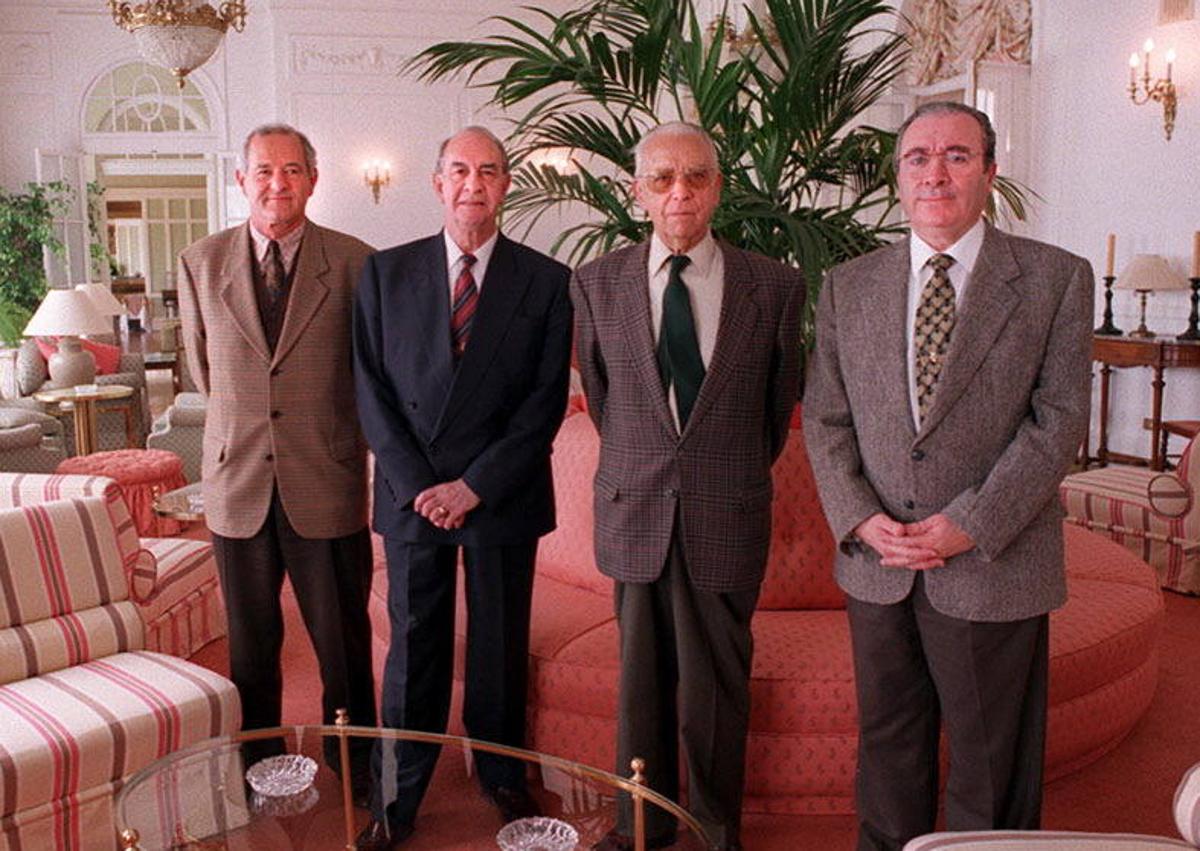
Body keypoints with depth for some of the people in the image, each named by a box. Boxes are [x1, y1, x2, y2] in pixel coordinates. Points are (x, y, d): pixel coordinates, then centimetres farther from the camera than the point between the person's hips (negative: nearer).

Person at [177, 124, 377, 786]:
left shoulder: (354, 263, -4)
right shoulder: (200, 264, 3)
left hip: (327, 485, -2)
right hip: (238, 484, 2)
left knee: (345, 645, 8)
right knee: (250, 646, 15)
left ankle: (358, 772, 26)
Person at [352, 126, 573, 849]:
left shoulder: (546, 281, 0)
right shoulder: (386, 272, 5)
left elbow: (547, 400, -4)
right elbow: (372, 390, 1)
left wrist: (475, 485, -11)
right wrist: (417, 484, -9)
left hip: (504, 497, 0)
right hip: (412, 495, 1)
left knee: (502, 646, 12)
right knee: (413, 647, 9)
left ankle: (503, 776, 31)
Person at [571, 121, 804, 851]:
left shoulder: (774, 286, -4)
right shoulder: (597, 283, 1)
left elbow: (779, 404, 9)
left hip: (727, 517, -1)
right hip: (634, 513, 2)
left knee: (719, 685, 10)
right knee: (641, 679, 14)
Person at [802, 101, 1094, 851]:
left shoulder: (1057, 278, -2)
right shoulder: (848, 287, 6)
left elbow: (1059, 418, -8)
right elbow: (825, 418, 5)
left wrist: (971, 524, -15)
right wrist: (861, 517, -9)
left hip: (994, 566, -2)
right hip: (877, 565, 3)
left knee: (991, 766, 12)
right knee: (888, 746, 17)